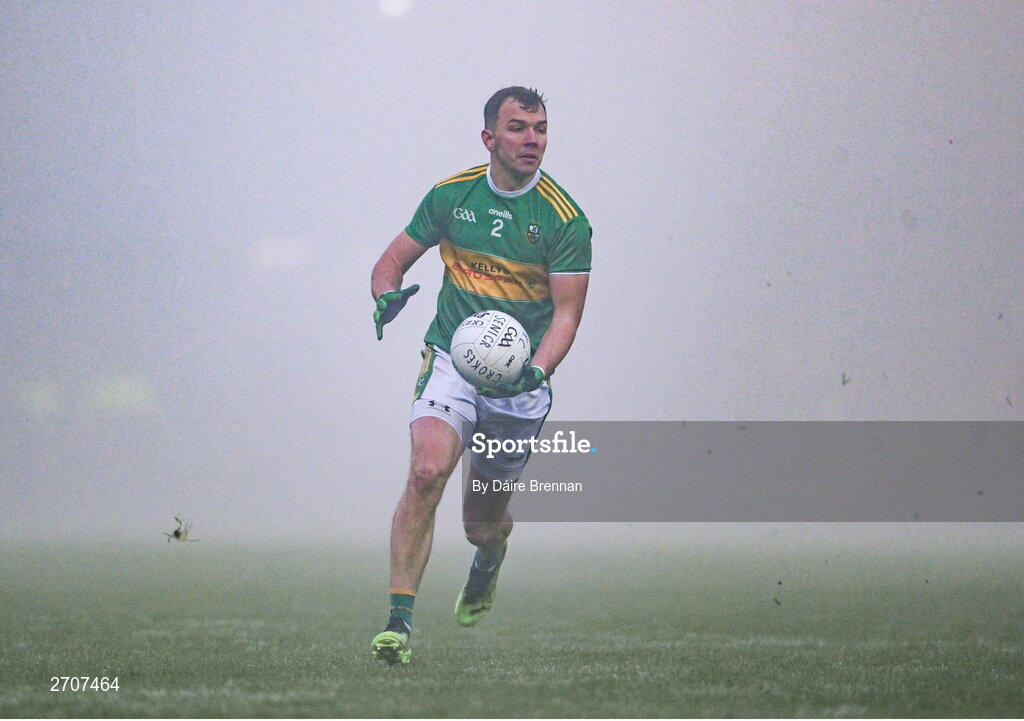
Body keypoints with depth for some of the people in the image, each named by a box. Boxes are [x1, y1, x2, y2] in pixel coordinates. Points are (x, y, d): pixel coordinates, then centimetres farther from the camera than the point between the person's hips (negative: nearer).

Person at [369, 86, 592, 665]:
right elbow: (396, 256, 11)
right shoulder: (451, 195, 1)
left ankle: (490, 558, 50)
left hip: (520, 378, 0)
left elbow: (567, 311, -9)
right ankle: (399, 618, -25)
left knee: (483, 521, 9)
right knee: (428, 470, -26)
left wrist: (536, 370, -27)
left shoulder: (565, 220, -7)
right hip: (451, 358, 0)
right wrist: (386, 296, -12)